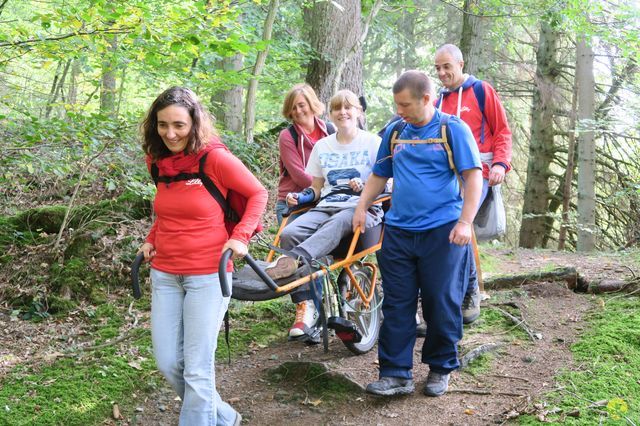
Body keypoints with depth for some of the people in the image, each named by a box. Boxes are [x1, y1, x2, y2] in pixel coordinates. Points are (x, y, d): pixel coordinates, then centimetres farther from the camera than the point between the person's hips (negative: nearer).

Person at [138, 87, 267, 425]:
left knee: (197, 369, -2)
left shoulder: (215, 158, -13)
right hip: (165, 274, 6)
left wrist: (241, 236, -12)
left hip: (208, 275, -6)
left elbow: (258, 194, -2)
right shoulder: (158, 161, 5)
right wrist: (152, 238, 8)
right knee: (167, 363, 8)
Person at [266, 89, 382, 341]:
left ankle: (293, 260, -63)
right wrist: (300, 196, 0)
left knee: (337, 223, -42)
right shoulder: (322, 146, 19)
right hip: (327, 206, 4)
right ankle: (306, 306, -29)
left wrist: (365, 186, -16)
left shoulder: (373, 142, 7)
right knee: (289, 233, -26)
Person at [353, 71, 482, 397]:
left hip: (443, 232, -4)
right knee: (396, 306, 4)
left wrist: (465, 222, -15)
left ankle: (441, 369, 21)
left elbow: (473, 177, -7)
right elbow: (379, 176, 21)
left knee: (442, 305, 4)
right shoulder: (394, 132, 11)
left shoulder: (453, 129, -3)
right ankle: (396, 374, 10)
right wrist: (362, 206, 9)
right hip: (398, 232, 4)